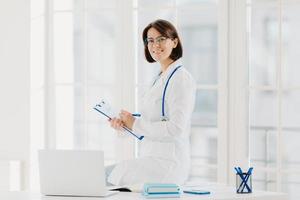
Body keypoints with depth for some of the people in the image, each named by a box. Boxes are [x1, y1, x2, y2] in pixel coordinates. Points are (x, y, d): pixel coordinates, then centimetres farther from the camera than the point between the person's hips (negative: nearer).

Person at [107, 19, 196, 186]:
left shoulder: (181, 78, -13)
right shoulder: (162, 77, 17)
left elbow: (176, 128, -21)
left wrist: (135, 124, -12)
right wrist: (124, 123, 2)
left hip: (168, 163, -9)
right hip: (152, 157, 9)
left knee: (113, 179, -18)